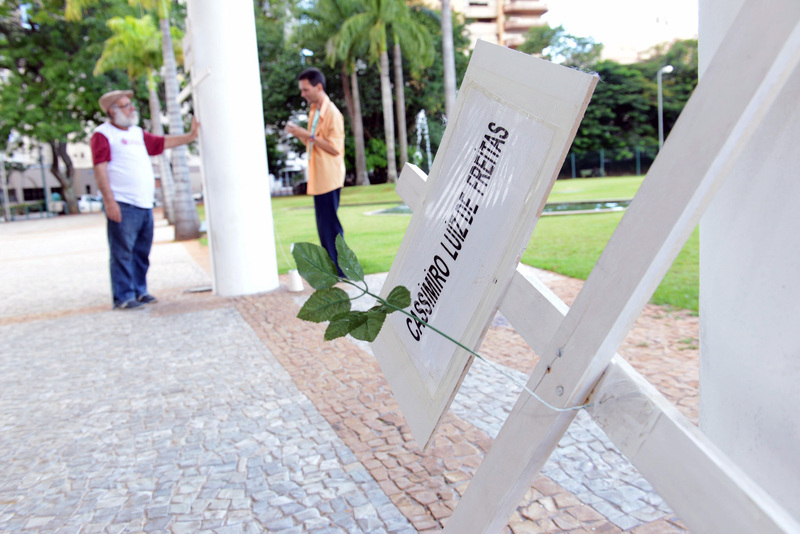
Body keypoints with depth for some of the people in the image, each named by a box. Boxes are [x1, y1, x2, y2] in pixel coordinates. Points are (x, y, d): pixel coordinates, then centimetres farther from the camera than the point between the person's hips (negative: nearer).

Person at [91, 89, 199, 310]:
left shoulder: (138, 133, 21)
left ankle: (139, 291, 21)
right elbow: (100, 169, -11)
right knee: (122, 252, -5)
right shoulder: (103, 134, -3)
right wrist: (109, 201, -18)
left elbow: (162, 142, 29)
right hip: (122, 206, -7)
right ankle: (123, 297, 1)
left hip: (144, 205, 8)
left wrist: (190, 136, 21)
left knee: (142, 252, 11)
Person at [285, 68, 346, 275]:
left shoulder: (331, 113, -13)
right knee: (324, 225, 12)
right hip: (318, 179, 9)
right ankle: (331, 268, 21)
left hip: (329, 178, -9)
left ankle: (341, 270, 3)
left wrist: (308, 135, -19)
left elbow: (335, 148, -18)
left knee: (330, 224, -5)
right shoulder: (314, 111, 15)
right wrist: (299, 133, 3)